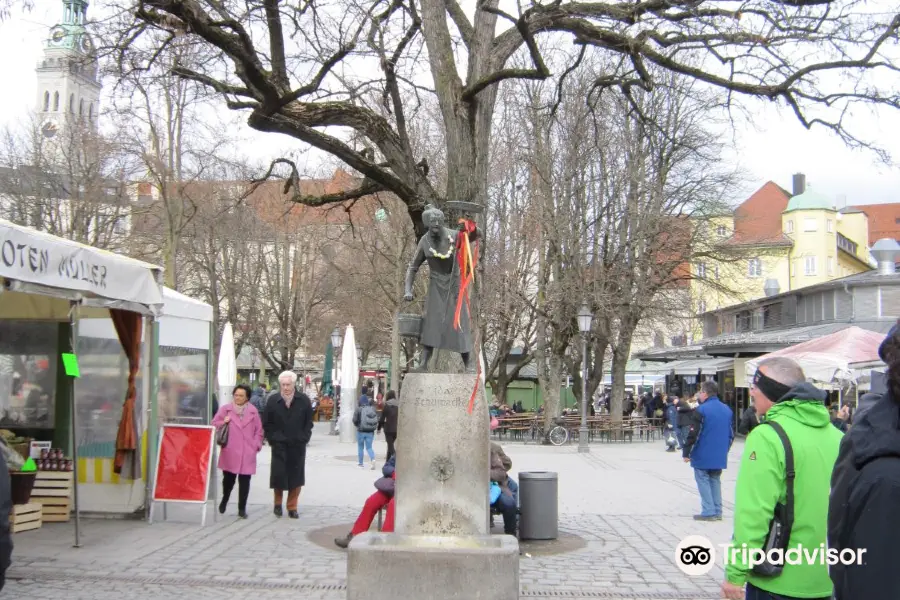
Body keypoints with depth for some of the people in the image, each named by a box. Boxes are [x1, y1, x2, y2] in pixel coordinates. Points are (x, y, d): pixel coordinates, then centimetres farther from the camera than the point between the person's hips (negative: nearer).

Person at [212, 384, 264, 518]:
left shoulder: (253, 411, 6)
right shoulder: (225, 409, 4)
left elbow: (258, 430, 9)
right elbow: (214, 424, 6)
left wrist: (256, 445, 1)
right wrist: (223, 423, -13)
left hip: (247, 453, 0)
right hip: (230, 452, 0)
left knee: (244, 481, 0)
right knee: (228, 478, 8)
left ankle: (242, 508, 9)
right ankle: (224, 499, 37)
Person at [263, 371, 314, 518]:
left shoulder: (304, 400, -2)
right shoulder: (272, 401, -1)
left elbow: (309, 422, 4)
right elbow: (267, 423, 5)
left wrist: (304, 438, -3)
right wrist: (272, 439, -2)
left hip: (298, 445, 0)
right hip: (279, 445, 0)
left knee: (296, 476, 4)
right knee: (278, 474, 0)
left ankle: (292, 507, 15)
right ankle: (278, 504, 21)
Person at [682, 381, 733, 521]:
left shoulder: (701, 410, -13)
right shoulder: (727, 410, 8)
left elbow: (693, 434, -15)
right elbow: (731, 434, 14)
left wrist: (686, 452, -7)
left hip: (703, 455, -6)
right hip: (719, 456, 6)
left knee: (703, 481, 1)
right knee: (715, 481, 14)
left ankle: (708, 512, -2)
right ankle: (717, 512, 13)